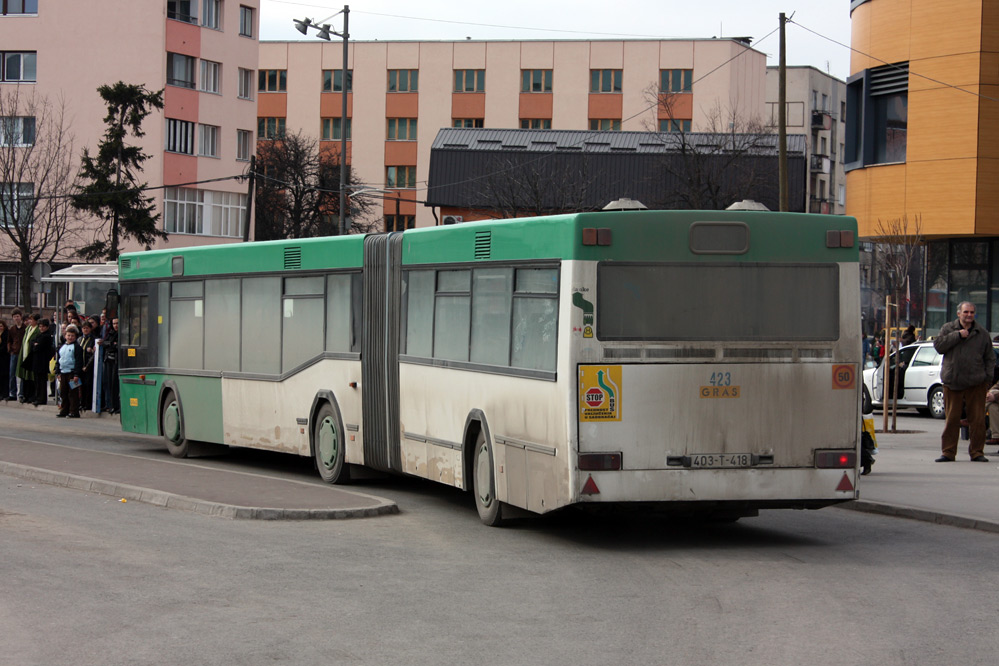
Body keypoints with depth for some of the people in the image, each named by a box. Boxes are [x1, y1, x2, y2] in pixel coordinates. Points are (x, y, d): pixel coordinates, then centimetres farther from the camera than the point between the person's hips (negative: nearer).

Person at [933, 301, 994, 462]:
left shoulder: (982, 333, 9)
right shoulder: (948, 329, 8)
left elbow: (990, 358, 13)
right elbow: (938, 345, -6)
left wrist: (987, 378, 3)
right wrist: (957, 335, -12)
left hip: (976, 383, 0)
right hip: (952, 382, 0)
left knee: (978, 420, -1)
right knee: (951, 419, 2)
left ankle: (977, 452, 7)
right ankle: (948, 452, 8)